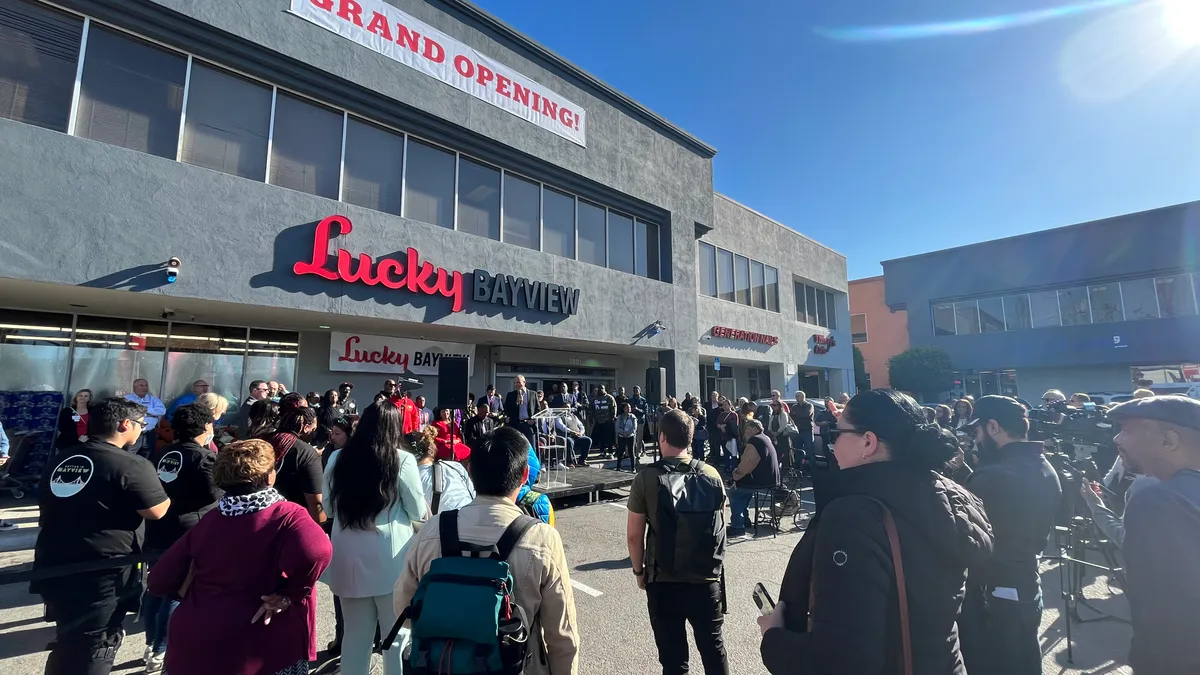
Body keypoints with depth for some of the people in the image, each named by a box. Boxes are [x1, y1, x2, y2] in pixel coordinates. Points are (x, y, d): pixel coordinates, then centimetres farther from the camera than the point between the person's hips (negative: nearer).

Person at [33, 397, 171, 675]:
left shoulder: (61, 459, 6)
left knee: (67, 643, 26)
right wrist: (166, 495, 4)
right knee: (92, 652, 7)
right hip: (100, 577, -8)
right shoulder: (132, 465, -19)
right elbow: (157, 511, -15)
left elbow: (46, 506, 18)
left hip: (53, 567, 8)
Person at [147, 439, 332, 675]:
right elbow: (315, 551, -36)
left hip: (195, 647, 5)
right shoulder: (286, 515, -16)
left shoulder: (208, 520, 2)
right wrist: (289, 594, -20)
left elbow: (159, 580, 7)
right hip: (258, 653, -5)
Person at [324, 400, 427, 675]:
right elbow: (419, 512, -3)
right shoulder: (402, 460, -11)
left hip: (348, 557, 4)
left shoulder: (338, 458, 2)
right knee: (397, 634, 10)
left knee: (355, 634, 17)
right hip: (389, 559, -4)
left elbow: (329, 508, 14)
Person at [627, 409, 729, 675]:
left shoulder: (646, 479, -13)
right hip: (707, 579, 2)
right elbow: (720, 525, 6)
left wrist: (639, 571, 5)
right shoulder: (711, 474, -5)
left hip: (663, 581, -2)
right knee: (714, 649, 22)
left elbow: (634, 535, -10)